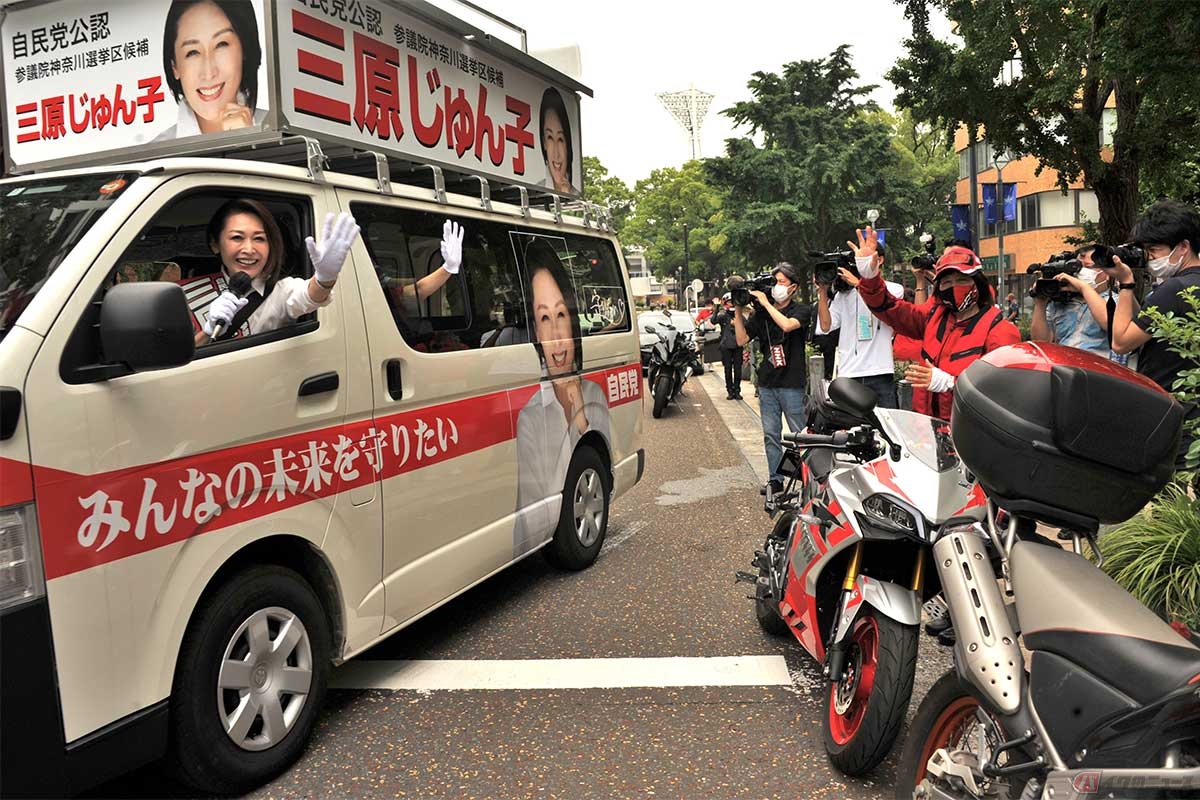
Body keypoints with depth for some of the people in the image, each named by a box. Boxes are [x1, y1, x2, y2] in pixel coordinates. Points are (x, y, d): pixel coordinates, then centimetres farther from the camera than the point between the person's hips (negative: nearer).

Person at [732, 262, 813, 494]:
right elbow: (742, 340, 6)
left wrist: (766, 303, -14)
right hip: (767, 383, 4)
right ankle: (776, 479, 14)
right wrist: (738, 311, -3)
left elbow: (787, 325, -22)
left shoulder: (802, 310, -1)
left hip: (792, 384, -4)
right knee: (771, 434, 7)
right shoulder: (761, 314, 11)